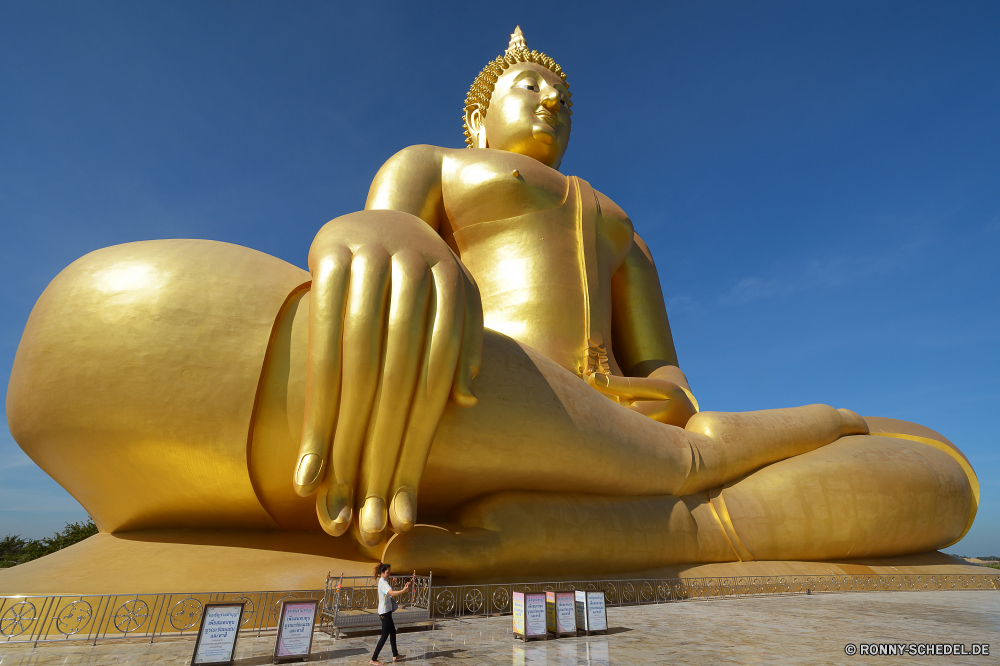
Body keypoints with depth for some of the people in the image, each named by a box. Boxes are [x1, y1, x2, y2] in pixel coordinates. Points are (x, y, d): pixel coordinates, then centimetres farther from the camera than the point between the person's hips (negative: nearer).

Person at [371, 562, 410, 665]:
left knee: (392, 632, 17)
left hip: (386, 611, 10)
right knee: (385, 635, -3)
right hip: (384, 612, -10)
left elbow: (392, 593, 16)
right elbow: (391, 593, -37)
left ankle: (395, 655, 28)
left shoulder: (384, 582, 12)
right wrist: (404, 590, -44)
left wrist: (404, 589, 4)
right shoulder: (383, 582, -20)